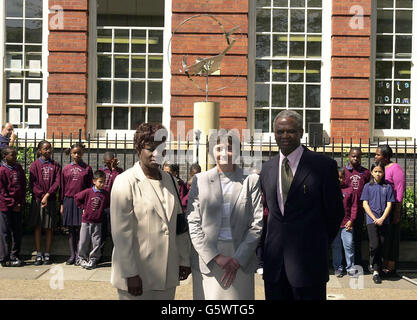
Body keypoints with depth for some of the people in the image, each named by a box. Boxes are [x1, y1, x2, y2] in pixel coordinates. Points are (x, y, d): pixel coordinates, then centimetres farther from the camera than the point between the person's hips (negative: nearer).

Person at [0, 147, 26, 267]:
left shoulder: (19, 168, 8)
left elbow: (23, 186, 11)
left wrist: (21, 202, 1)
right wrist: (13, 205, -10)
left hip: (17, 206, 6)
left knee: (17, 231, 10)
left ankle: (14, 256, 20)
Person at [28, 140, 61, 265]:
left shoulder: (55, 165, 6)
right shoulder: (35, 165, 3)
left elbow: (57, 183, -2)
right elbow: (32, 184, -3)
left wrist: (47, 195, -13)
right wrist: (41, 196, -13)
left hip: (51, 200, 1)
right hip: (37, 200, -1)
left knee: (49, 228, 3)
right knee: (37, 227, 3)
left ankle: (47, 255, 11)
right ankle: (38, 255, 10)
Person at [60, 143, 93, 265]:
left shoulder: (87, 168, 2)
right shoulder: (66, 169, 9)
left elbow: (90, 187, 2)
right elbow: (63, 187, 11)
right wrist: (62, 204, 8)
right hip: (69, 200, 3)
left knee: (80, 229, -3)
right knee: (71, 229, 8)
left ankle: (79, 256, 4)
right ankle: (72, 255, 16)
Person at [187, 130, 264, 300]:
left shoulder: (251, 180, 3)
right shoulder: (200, 180, 4)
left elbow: (256, 224, 1)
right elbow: (193, 224, 0)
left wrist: (238, 259, -7)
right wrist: (216, 257, -9)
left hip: (241, 261, 0)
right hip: (206, 259, 0)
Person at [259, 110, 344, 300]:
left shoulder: (324, 165, -5)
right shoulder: (267, 169, 10)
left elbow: (335, 212, 0)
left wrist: (318, 246, 6)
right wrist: (264, 247, 9)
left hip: (308, 261, -4)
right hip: (274, 263, 4)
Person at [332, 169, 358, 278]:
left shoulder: (350, 190, 4)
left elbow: (354, 206, 3)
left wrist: (351, 220, -5)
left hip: (346, 223, -1)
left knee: (349, 245, 0)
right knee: (336, 246, 8)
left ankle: (350, 268, 13)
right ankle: (338, 268, 18)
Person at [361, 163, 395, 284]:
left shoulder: (387, 187, 6)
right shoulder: (368, 186, 4)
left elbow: (389, 205, 3)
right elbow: (365, 204, 0)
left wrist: (382, 218, -10)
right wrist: (374, 218, -9)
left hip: (384, 221, 2)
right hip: (371, 220, -2)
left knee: (381, 246, 4)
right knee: (375, 245, -12)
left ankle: (376, 271, 16)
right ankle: (374, 266, 6)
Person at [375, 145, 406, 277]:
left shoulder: (395, 168, -9)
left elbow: (400, 190, -13)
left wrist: (397, 212, -16)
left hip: (391, 207, -7)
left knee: (391, 236, -2)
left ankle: (391, 268, 6)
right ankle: (384, 265, 20)